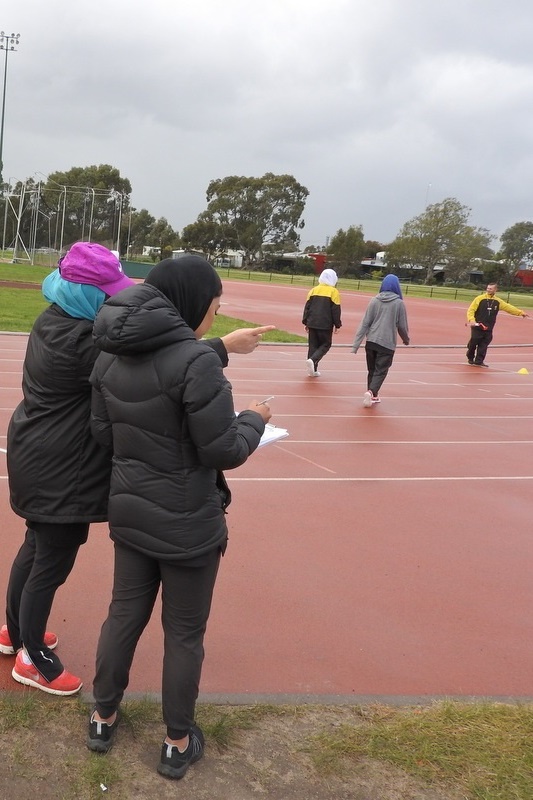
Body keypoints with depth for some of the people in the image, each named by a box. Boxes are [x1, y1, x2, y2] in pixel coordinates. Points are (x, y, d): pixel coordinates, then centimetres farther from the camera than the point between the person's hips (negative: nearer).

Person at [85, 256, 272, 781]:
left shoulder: (111, 356, -2)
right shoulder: (195, 358, -25)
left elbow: (103, 433, 5)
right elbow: (223, 451, -20)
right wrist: (254, 420, -2)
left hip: (130, 512, 6)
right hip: (187, 522, -6)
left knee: (124, 614, 22)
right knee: (184, 632, 12)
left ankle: (103, 718, 39)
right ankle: (178, 743, 28)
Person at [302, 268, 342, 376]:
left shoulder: (314, 290, 7)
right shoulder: (333, 292, -6)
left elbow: (307, 307, 8)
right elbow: (336, 310, -7)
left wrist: (305, 322, 14)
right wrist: (337, 325, 0)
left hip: (312, 323, 4)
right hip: (325, 325, -4)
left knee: (313, 345, 12)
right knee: (325, 345, 8)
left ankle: (312, 370, 10)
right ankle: (312, 360, -17)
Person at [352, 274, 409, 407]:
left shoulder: (374, 301, 1)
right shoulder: (399, 303, -5)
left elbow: (365, 323, -2)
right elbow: (402, 326, 0)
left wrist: (356, 344, -1)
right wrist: (406, 340, 20)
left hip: (371, 342, 3)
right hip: (387, 343, -3)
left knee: (372, 370, 17)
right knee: (380, 371, 0)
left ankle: (373, 395, 24)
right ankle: (371, 392, -23)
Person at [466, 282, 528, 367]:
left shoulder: (498, 302, 9)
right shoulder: (480, 299, -6)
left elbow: (508, 307, 13)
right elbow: (471, 310, -7)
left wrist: (520, 312, 8)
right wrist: (471, 320, -22)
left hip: (488, 329, 4)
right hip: (477, 327, -4)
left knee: (483, 346, 1)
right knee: (473, 343, 1)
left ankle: (479, 361, 7)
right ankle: (470, 358, 23)